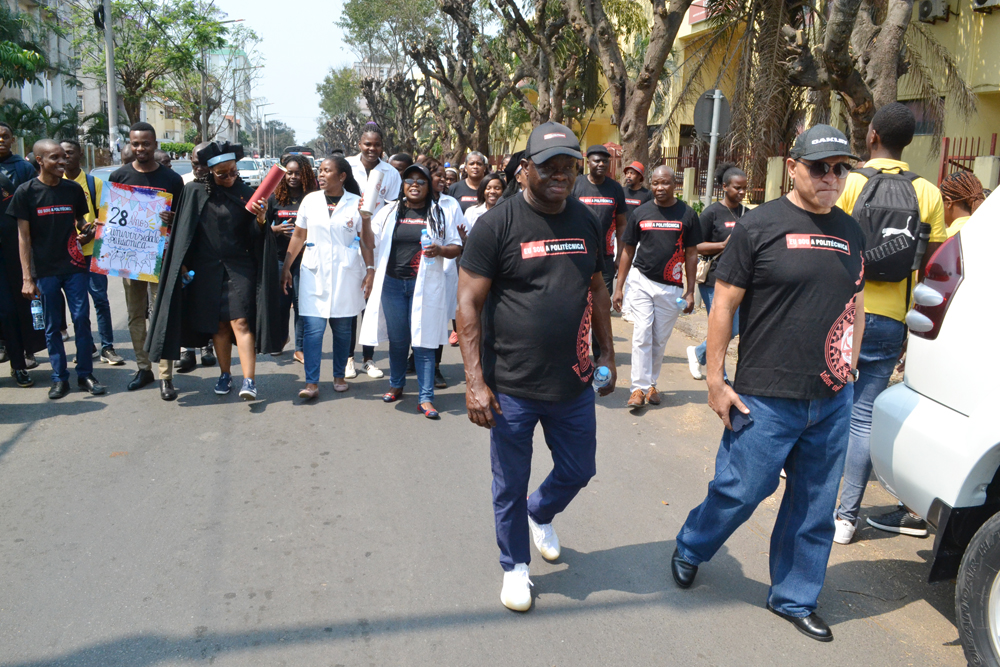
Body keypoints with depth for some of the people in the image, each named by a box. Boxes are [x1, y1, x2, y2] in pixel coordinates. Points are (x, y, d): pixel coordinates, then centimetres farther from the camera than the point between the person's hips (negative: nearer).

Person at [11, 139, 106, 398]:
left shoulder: (73, 189, 5)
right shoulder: (26, 192, -3)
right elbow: (23, 236, -2)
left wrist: (86, 232, -8)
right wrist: (27, 277, -7)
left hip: (74, 266, 2)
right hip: (45, 270, -2)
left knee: (82, 319, 1)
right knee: (52, 325, 5)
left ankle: (85, 374, 12)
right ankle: (59, 378, 15)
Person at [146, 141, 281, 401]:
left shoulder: (246, 194, 1)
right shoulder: (194, 192, 1)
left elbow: (253, 236, 0)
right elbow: (183, 231, 4)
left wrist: (260, 220, -20)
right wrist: (183, 265, 1)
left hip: (239, 267, -1)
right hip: (206, 269, 1)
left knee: (240, 321, -10)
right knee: (219, 325, 8)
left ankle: (249, 381, -12)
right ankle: (225, 375, 22)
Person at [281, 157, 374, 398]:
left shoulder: (357, 203, 2)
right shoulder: (310, 200, 7)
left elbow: (367, 240, 3)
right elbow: (298, 236, 12)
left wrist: (370, 270, -3)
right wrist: (286, 267, 10)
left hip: (346, 273, -1)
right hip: (314, 272, 1)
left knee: (342, 328, 6)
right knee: (313, 328, -6)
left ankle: (339, 376, 21)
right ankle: (311, 383, -5)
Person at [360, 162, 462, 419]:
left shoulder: (439, 213, 4)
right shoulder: (389, 212, 9)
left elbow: (456, 247, 3)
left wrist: (441, 250, -17)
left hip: (424, 285, -2)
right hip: (392, 283, 3)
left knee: (423, 342, -2)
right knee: (397, 339, 13)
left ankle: (426, 398, 2)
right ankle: (396, 385, 32)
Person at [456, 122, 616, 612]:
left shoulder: (587, 223, 5)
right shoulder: (497, 224, -12)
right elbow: (469, 302, -13)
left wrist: (608, 354, 15)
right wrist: (474, 380, -17)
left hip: (574, 384, 5)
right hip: (511, 387, -4)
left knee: (578, 471, 19)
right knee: (510, 487, 12)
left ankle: (540, 513, 52)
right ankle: (515, 566, 36)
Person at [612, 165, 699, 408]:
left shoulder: (687, 214, 0)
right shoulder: (640, 213, 3)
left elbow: (691, 254, 4)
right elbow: (628, 251, 8)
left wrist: (690, 292, 1)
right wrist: (619, 288, 4)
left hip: (671, 287, 0)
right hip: (641, 281, 0)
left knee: (660, 339, 8)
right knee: (642, 334, -7)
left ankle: (652, 384, 23)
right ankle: (639, 387, -2)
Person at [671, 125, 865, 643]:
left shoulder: (851, 232, 9)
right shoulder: (759, 225, -8)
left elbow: (855, 305, 19)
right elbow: (723, 305, -8)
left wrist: (848, 369, 14)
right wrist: (715, 381, -10)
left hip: (833, 400, 6)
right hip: (766, 399, -5)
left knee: (815, 507, 14)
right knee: (740, 491, 5)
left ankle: (794, 598, 33)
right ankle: (689, 550, 35)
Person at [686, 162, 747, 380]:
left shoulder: (747, 213, 11)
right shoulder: (712, 212, -7)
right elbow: (696, 246, -10)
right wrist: (724, 245, -20)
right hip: (715, 280, -6)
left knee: (734, 329, 9)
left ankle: (698, 353, 34)